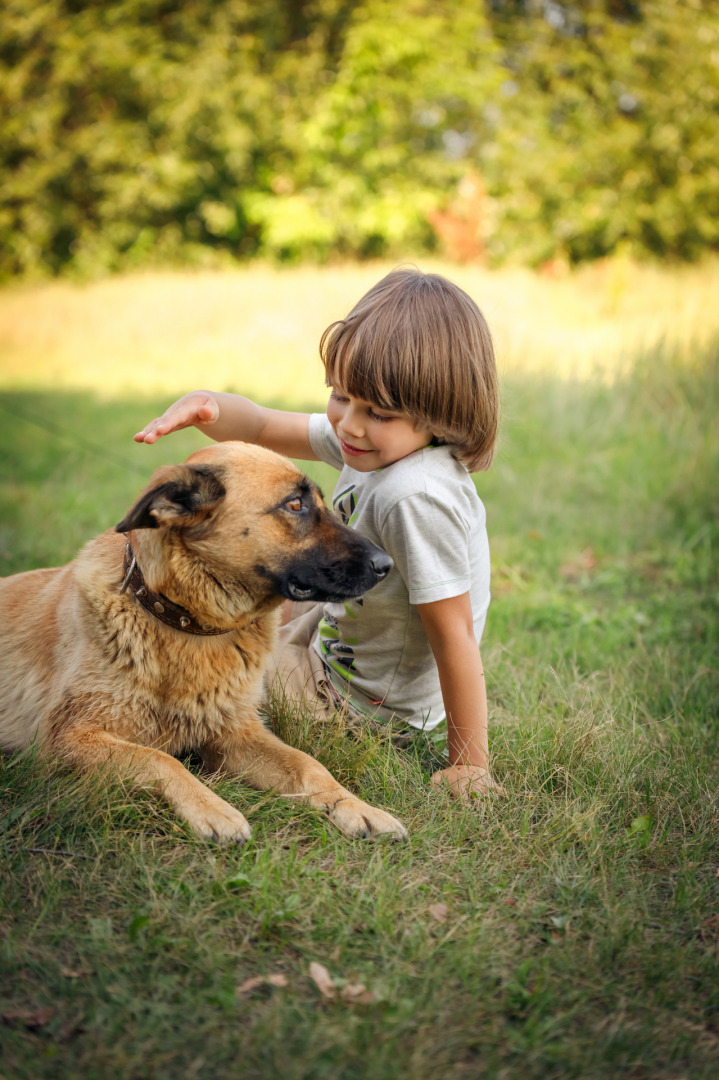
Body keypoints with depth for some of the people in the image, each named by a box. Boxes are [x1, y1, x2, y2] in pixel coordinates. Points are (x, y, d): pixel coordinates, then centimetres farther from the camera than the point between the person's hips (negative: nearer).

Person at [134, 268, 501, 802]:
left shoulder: (417, 497, -37)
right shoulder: (379, 441, -10)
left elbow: (455, 637, -33)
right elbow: (265, 429, -3)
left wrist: (470, 766, -27)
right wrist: (209, 408, -25)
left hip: (368, 702, -8)